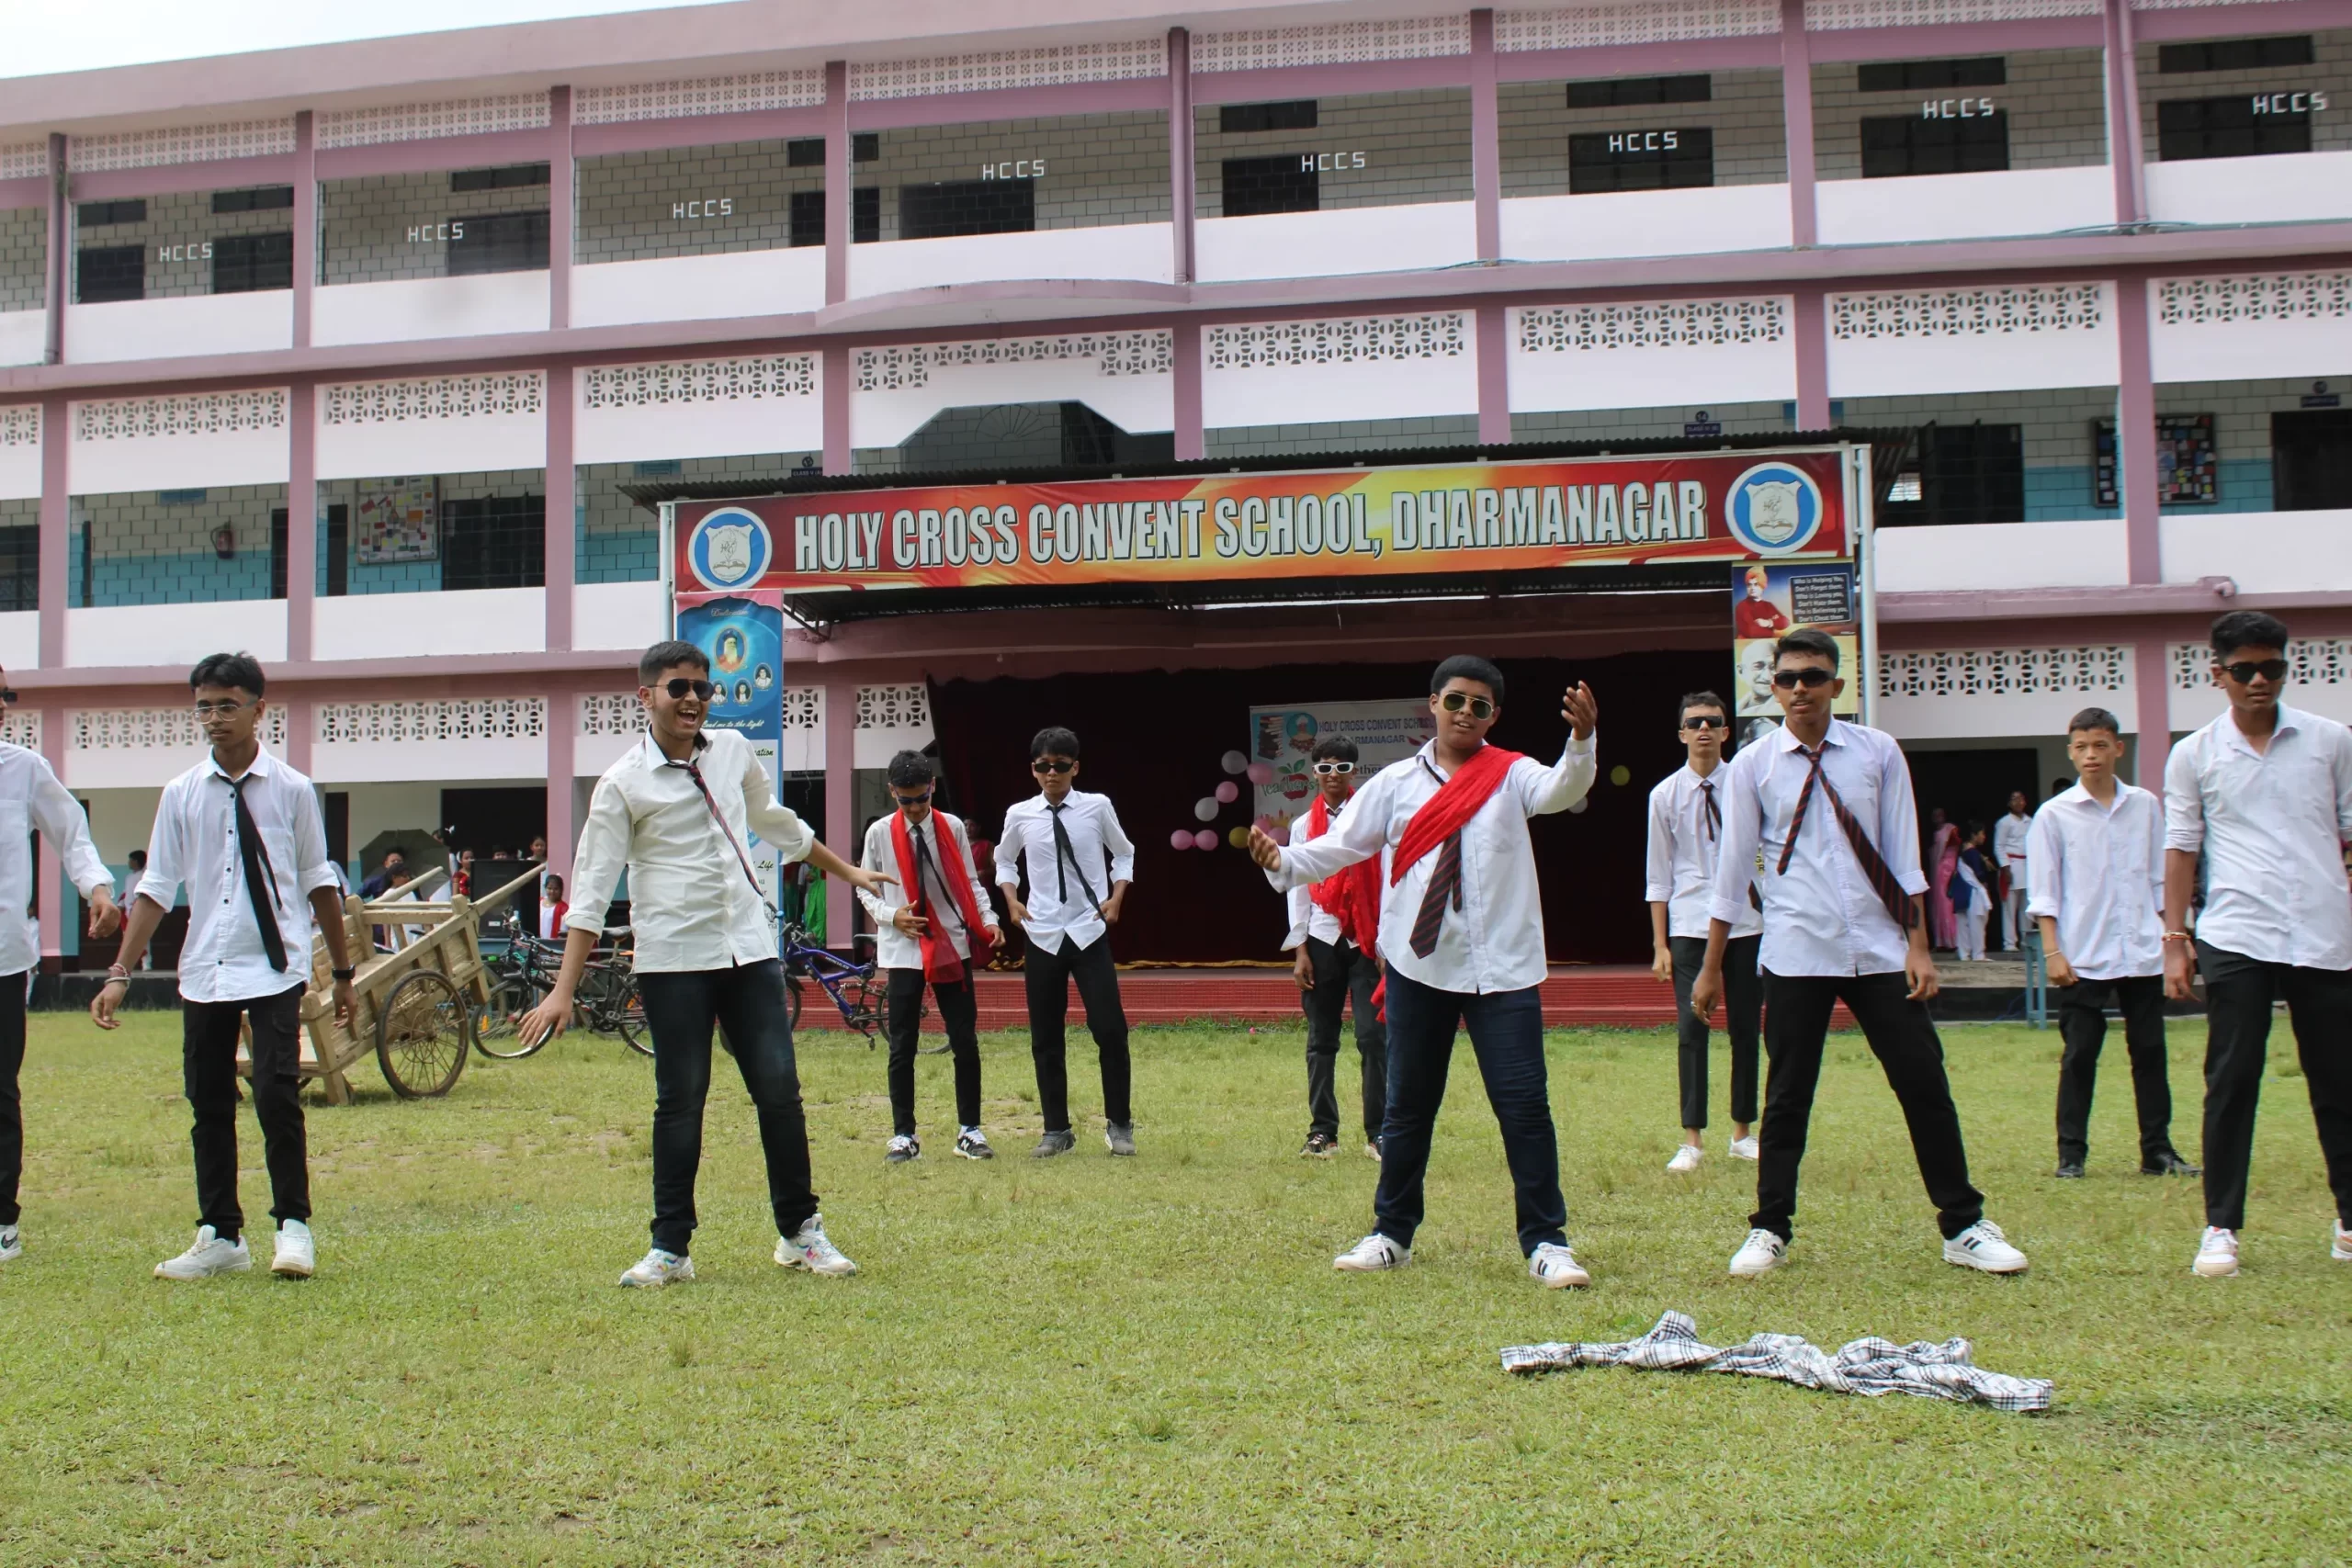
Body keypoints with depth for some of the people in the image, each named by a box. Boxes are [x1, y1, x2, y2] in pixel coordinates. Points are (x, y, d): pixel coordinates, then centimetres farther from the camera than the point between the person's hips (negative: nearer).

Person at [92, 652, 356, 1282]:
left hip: (274, 968, -3)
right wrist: (120, 973, -2)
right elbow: (156, 888, 4)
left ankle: (293, 1225, 3)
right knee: (208, 1103, 8)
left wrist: (343, 972, 9)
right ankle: (220, 1237, 19)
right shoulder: (181, 794, 3)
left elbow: (318, 882, 5)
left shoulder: (291, 790, -2)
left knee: (277, 1093, -12)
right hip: (203, 971, 3)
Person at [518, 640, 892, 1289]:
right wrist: (563, 993, -13)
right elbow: (591, 892, -8)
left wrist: (847, 871, 34)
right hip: (672, 960, -4)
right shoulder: (623, 785, -7)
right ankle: (670, 1248, 12)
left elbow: (778, 823, 25)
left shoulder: (734, 751, 8)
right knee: (680, 1102, 0)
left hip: (749, 948, 4)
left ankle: (800, 1232, 14)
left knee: (780, 1090, 3)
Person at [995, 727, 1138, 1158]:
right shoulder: (1020, 815, 1)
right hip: (1042, 936, 2)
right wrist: (1011, 900, 4)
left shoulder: (1097, 807, -2)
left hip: (1089, 932, -2)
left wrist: (1117, 897, -1)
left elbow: (1124, 854, 12)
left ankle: (1119, 1123, 10)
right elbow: (1004, 860, 19)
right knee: (1045, 1038, 6)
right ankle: (1056, 1130, 17)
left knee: (1110, 1029, -6)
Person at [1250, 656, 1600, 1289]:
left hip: (1502, 967, -2)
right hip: (1418, 964, 2)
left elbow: (1560, 791, -19)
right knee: (1407, 1106, 12)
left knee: (1524, 1104, -2)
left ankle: (1546, 1242, 9)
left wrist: (1581, 741, -38)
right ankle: (1391, 1234, 26)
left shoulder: (1512, 775, 1)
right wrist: (1282, 862, -14)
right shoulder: (1396, 783, 5)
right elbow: (1341, 845, 3)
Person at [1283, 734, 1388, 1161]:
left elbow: (1386, 880, -3)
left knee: (1373, 1036, -8)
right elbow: (1297, 887, 8)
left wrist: (1386, 941, -8)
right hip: (1322, 941, 3)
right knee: (1321, 1040, 5)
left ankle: (1379, 1132, -2)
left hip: (1366, 941, -3)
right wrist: (1299, 950, 2)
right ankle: (1322, 1130, 12)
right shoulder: (1304, 826, 8)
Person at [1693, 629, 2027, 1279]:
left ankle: (1963, 1227, 16)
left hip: (1879, 950, 1)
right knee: (1787, 1097, 4)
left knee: (1925, 1085, 3)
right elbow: (1732, 869, 5)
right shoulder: (1752, 766, 1)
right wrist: (1711, 967, 7)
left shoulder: (1878, 753, 3)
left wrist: (1918, 946, -1)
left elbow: (1903, 856, 4)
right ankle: (1769, 1231, 17)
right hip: (1796, 956, -1)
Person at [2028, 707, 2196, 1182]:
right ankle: (2071, 1153, 6)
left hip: (2142, 953, 3)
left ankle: (2158, 1150, 14)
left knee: (2149, 1051, 6)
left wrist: (2171, 937, 8)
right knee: (2079, 1056, 1)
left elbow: (2161, 879, 12)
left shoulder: (2146, 806, 7)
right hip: (2083, 957, -2)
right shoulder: (2054, 814, -1)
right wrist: (2052, 951, -8)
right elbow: (2044, 892, -1)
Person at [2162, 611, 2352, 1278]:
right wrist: (2175, 936, 0)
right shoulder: (2194, 755, 5)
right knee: (2231, 1084, -1)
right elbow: (2181, 847, 6)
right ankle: (2221, 1227, 5)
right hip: (2235, 941, -1)